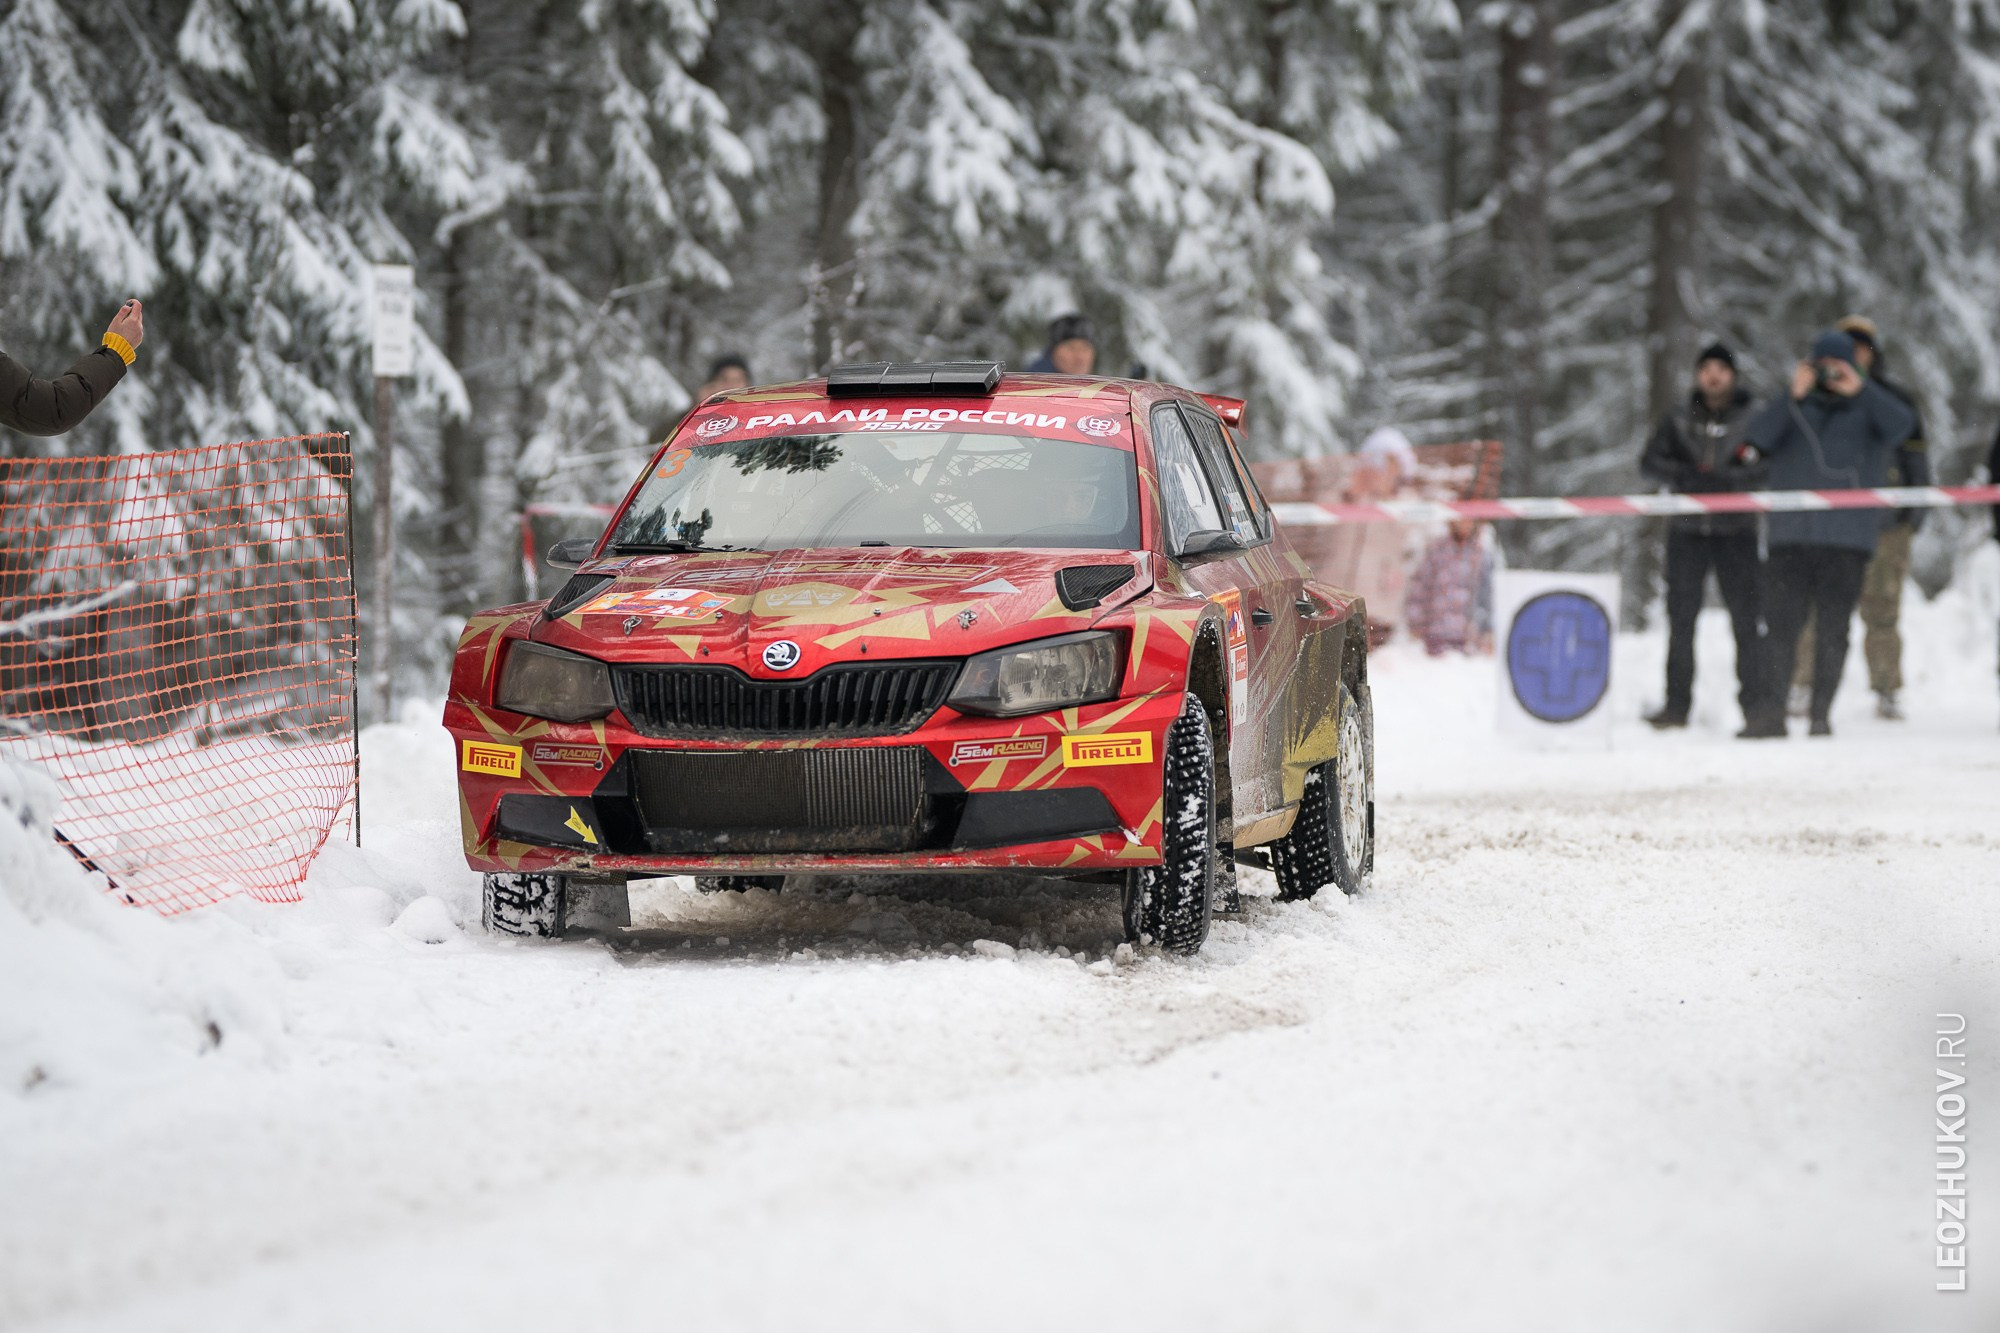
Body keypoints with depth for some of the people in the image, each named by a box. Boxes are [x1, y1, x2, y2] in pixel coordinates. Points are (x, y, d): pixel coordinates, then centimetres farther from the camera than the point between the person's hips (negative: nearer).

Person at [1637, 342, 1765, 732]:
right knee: (1680, 619, 2)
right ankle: (1677, 703, 7)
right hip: (1687, 531, 2)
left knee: (1746, 619, -5)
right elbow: (1649, 461, 6)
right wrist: (1683, 475, -12)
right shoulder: (1678, 421, 13)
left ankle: (1754, 703, 1)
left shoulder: (1752, 420, 4)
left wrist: (1728, 479, -20)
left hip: (1736, 530, -2)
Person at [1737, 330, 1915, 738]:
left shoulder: (1867, 408, 12)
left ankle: (1821, 712, 2)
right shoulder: (1795, 408, 15)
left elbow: (1902, 426, -8)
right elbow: (1758, 437, -3)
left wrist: (1860, 391, -13)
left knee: (1833, 627, -2)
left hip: (1848, 538, -1)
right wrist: (1793, 397, -12)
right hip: (1792, 534, 1)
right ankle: (1772, 711, -3)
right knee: (1781, 623, -5)